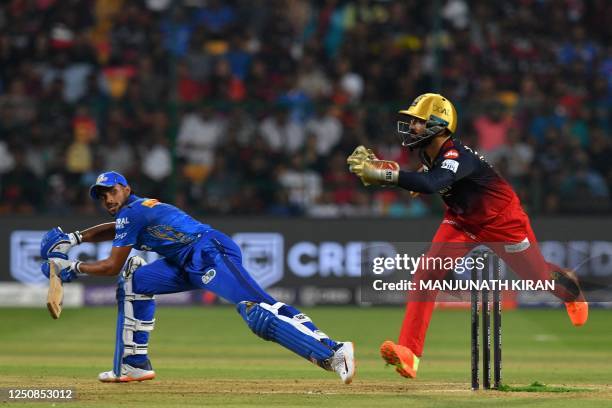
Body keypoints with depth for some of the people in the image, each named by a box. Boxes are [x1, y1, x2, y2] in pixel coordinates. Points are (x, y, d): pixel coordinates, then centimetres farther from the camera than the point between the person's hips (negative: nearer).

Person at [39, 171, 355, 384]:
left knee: (257, 311, -25)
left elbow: (111, 266, -1)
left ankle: (332, 353, -38)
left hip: (211, 252, -10)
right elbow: (114, 230, 48)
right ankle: (134, 364, 14)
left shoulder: (132, 212, -3)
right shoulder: (134, 210, 25)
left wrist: (74, 268, 10)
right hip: (190, 265, 10)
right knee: (136, 280, 15)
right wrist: (74, 239, 39)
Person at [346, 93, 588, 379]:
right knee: (426, 275, -15)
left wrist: (383, 174, -62)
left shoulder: (457, 156, -38)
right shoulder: (428, 153, -13)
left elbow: (431, 184, -57)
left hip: (502, 221, -6)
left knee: (538, 275, 14)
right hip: (462, 221, 6)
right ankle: (408, 354, -21)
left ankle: (570, 288, 53)